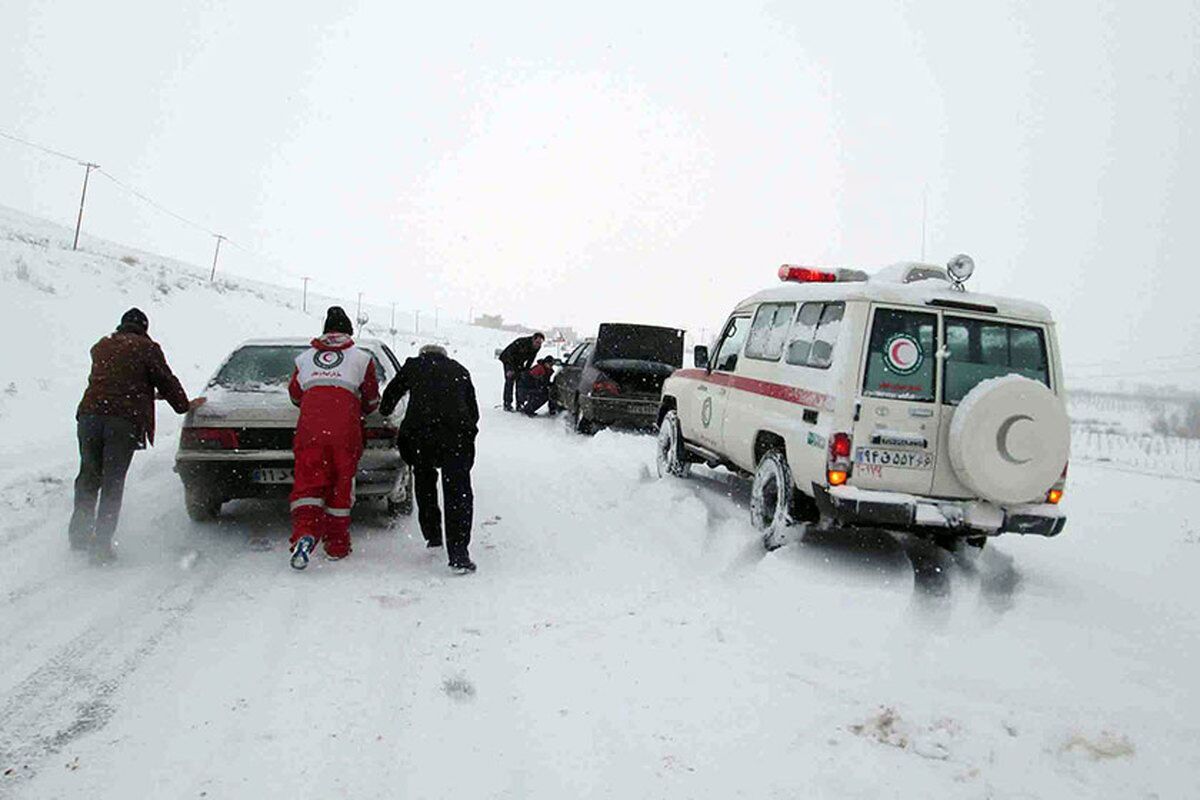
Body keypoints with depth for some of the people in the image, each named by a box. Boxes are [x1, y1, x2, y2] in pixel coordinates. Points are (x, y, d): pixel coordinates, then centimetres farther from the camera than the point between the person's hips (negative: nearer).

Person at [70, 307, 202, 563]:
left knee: (89, 475, 17)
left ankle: (79, 534, 21)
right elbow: (165, 380, 9)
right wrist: (184, 405, 25)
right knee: (113, 482, 0)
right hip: (124, 419, -4)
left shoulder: (100, 346, 24)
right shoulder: (147, 348, 6)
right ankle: (102, 545, 1)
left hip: (89, 414, 5)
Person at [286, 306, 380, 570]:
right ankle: (337, 547, 16)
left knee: (307, 483, 2)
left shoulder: (305, 358, 18)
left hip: (310, 430, 1)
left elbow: (295, 395, 25)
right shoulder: (361, 358, 11)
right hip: (346, 431, -1)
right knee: (340, 488, 9)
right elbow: (372, 400, 14)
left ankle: (305, 533, -23)